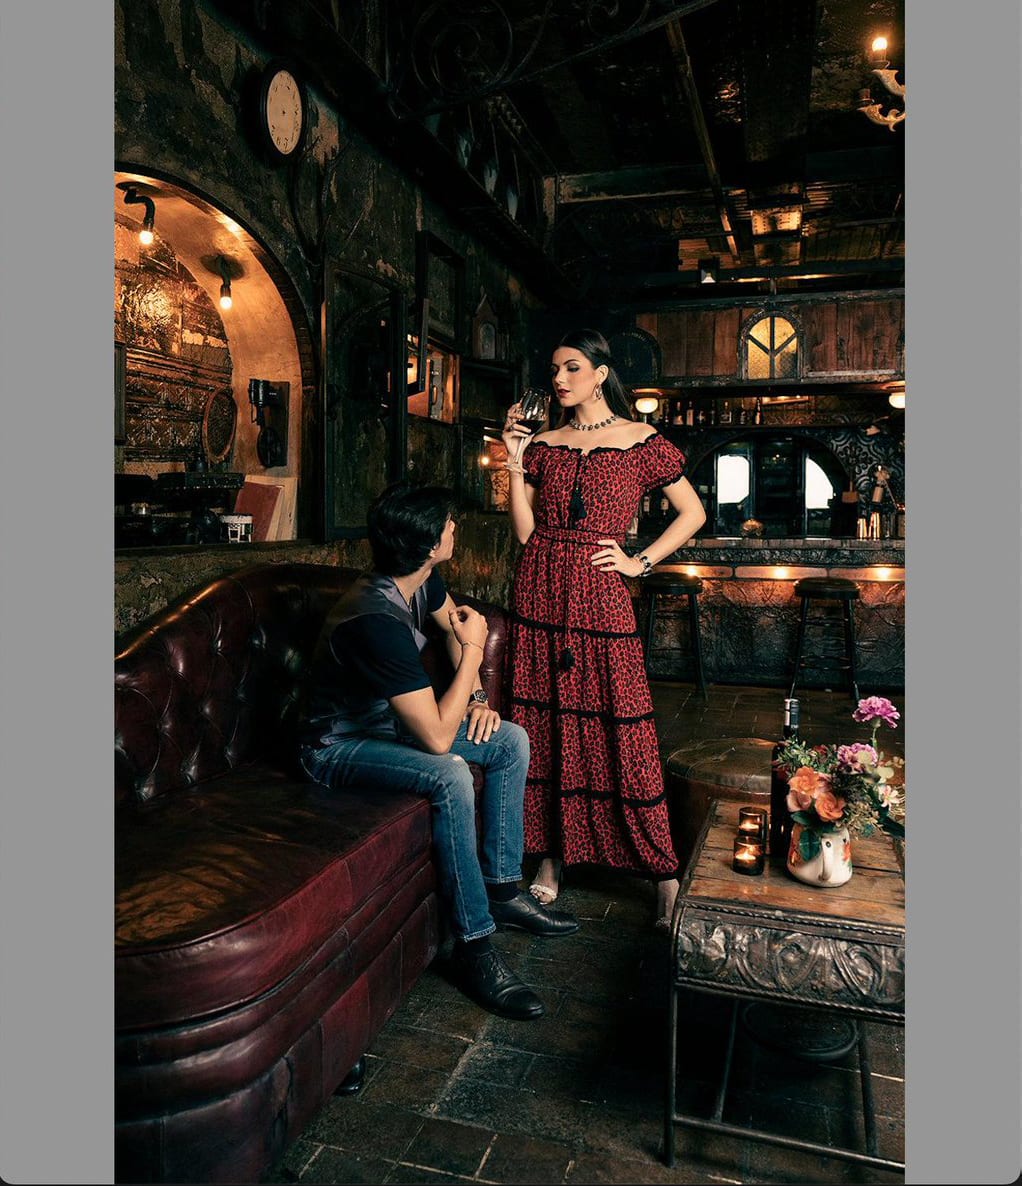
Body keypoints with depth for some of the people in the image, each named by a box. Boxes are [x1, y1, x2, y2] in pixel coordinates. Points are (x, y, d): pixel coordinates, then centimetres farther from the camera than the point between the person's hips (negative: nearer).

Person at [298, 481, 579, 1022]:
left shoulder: (422, 580, -8)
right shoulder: (378, 619, -35)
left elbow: (454, 623, 15)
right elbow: (438, 738, -34)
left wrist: (477, 696, 1)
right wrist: (473, 650, -25)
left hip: (389, 720, 9)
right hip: (338, 747, -9)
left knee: (511, 740, 0)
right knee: (450, 775, -34)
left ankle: (501, 888, 10)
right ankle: (474, 943, -19)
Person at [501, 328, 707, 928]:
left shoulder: (642, 441, 3)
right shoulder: (543, 443, 11)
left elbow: (693, 513, 7)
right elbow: (526, 531, 6)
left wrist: (641, 561, -1)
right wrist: (515, 465, -1)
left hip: (601, 594, -3)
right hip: (541, 591, 4)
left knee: (621, 728, -3)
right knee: (545, 725, 6)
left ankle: (664, 872, 10)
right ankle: (551, 857, 20)